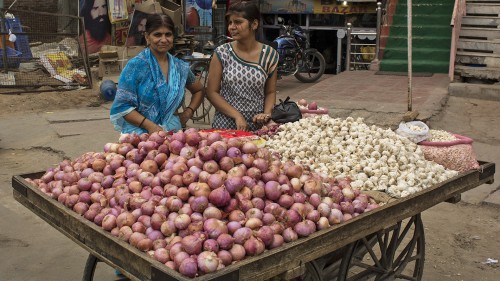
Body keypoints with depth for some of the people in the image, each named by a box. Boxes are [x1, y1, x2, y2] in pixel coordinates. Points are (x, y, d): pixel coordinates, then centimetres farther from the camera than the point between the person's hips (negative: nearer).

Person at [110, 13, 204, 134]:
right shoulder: (135, 66, -3)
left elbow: (199, 90, 28)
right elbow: (122, 106, -5)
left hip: (172, 133, 4)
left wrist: (188, 113, 11)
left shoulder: (181, 67, 10)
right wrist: (150, 126, -16)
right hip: (141, 134, -4)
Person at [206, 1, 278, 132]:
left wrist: (266, 113, -11)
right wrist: (237, 116, -13)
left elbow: (270, 92, 7)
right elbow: (212, 92, -4)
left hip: (257, 126, 1)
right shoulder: (222, 53, -5)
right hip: (225, 125, -1)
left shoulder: (270, 55, -2)